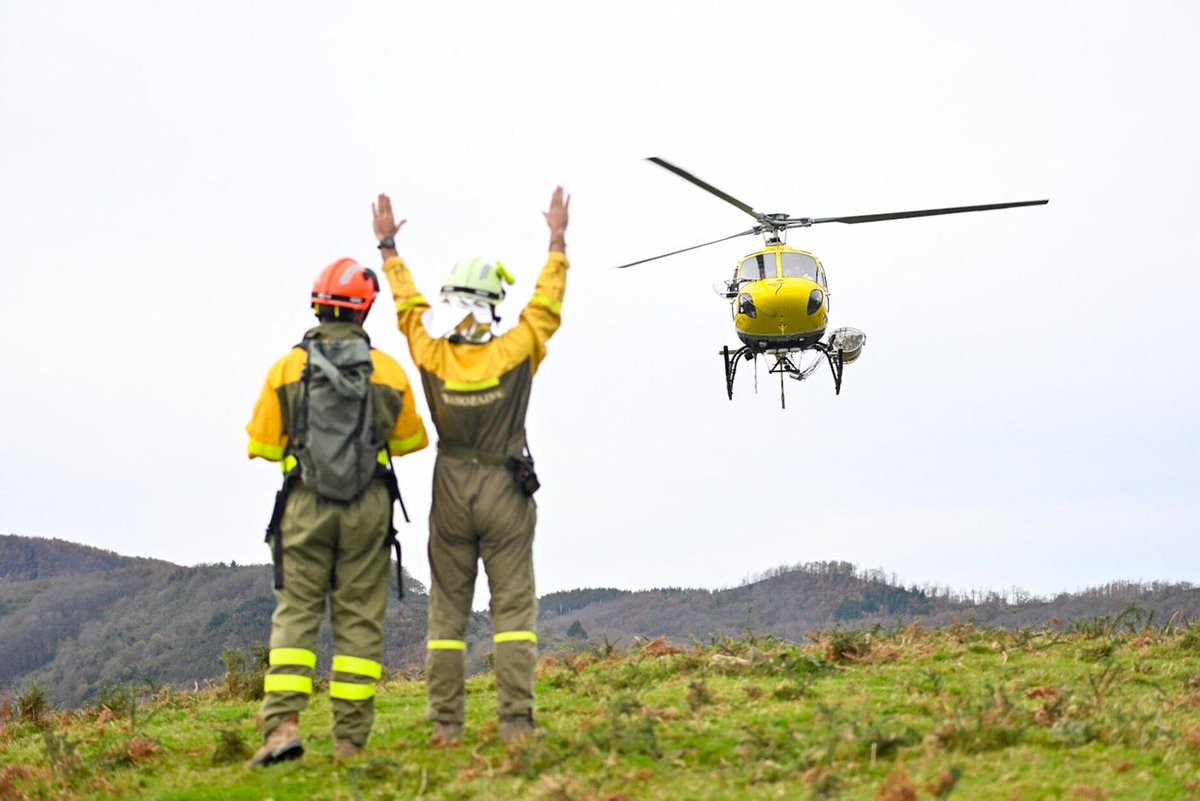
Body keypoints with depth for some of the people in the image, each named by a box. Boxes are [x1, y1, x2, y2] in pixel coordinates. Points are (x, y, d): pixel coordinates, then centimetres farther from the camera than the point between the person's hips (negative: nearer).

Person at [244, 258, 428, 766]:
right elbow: (410, 440, 12)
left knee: (295, 614, 4)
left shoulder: (287, 368, -3)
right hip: (369, 508, 0)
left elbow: (263, 446, 3)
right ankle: (350, 741, 7)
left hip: (305, 507, 0)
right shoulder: (388, 372, -1)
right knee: (359, 619, 5)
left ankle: (282, 724, -10)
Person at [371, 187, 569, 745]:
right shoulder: (514, 354, -11)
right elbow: (546, 305, 4)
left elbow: (408, 305, 9)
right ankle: (516, 721, -4)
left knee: (447, 611, 8)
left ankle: (445, 724, 8)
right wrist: (557, 239, 16)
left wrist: (388, 245, 23)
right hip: (506, 494, -2)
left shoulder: (433, 356, -7)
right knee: (513, 608, 1)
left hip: (451, 495, 2)